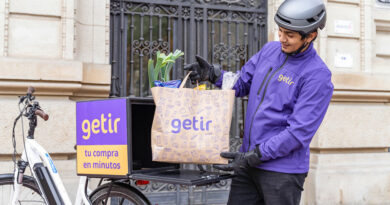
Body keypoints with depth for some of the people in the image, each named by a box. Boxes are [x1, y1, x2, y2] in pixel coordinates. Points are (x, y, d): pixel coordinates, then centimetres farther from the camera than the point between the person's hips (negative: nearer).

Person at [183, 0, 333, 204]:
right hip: (248, 165, 7)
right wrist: (212, 73, -4)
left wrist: (253, 156, -20)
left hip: (283, 170, -6)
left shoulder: (317, 75, -15)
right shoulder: (270, 50, 7)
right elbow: (242, 82, 16)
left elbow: (299, 131, -20)